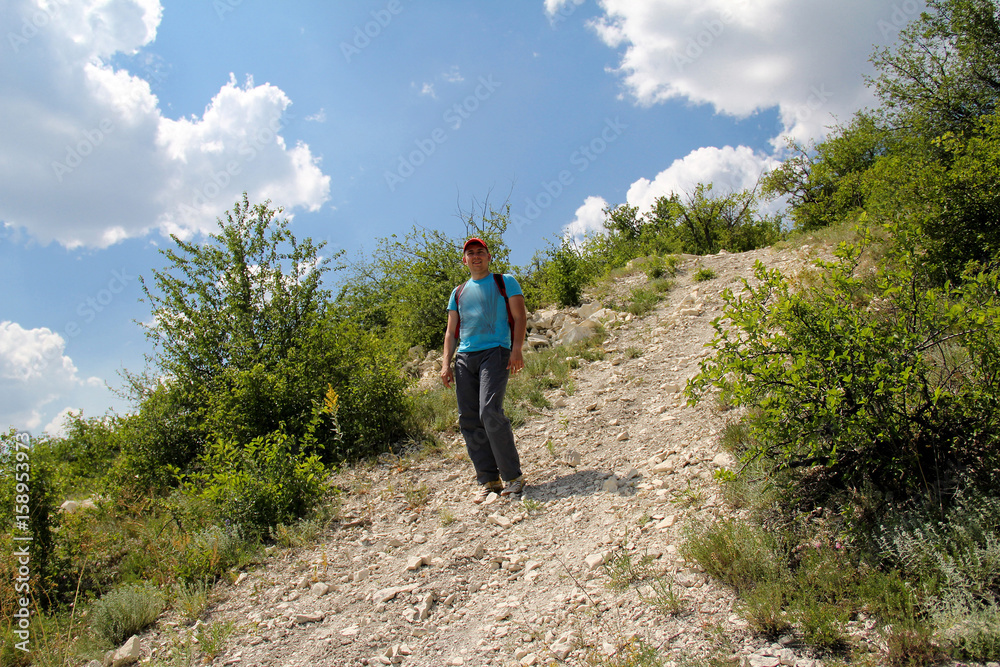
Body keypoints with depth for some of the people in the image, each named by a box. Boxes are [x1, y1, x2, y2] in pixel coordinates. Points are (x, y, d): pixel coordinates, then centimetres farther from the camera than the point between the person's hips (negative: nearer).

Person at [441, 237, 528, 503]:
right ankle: (487, 480, 5)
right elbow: (451, 331, 22)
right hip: (464, 358, 5)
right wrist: (446, 363, 8)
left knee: (490, 413, -20)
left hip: (495, 351, -5)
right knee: (469, 420, -2)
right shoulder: (458, 292, 24)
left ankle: (513, 475, -9)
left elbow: (519, 316, 4)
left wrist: (517, 349, -11)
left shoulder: (505, 282, 13)